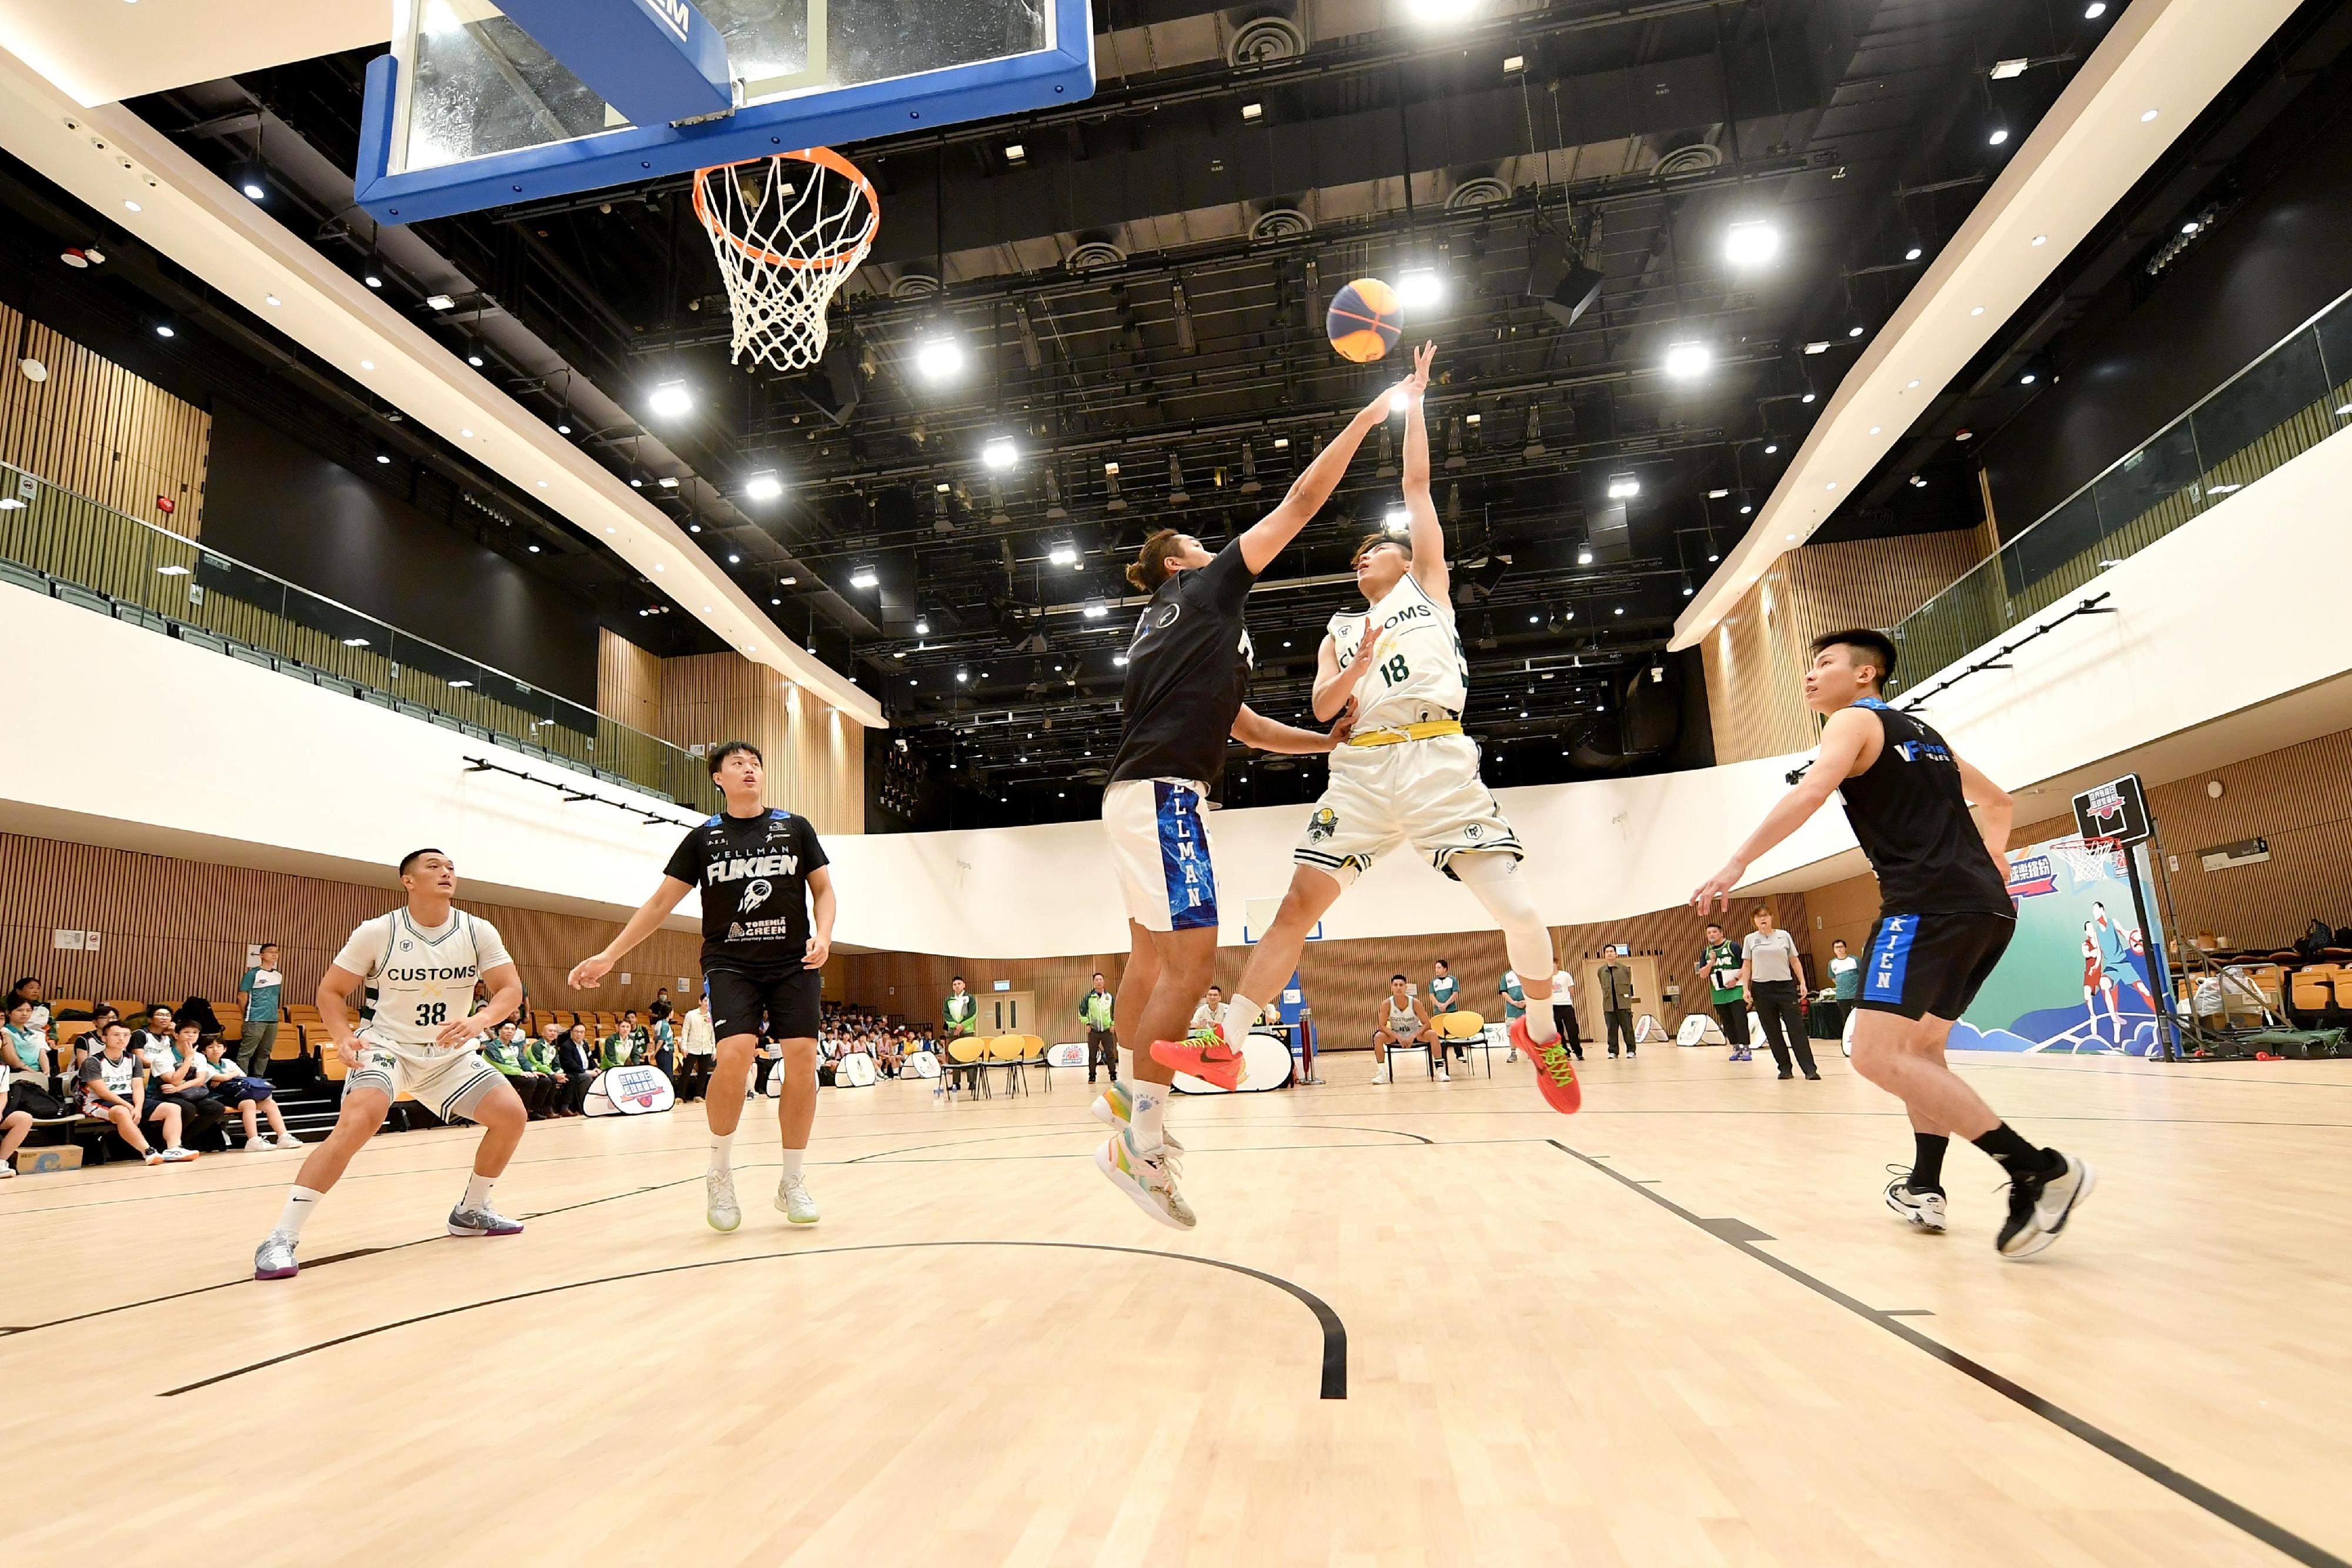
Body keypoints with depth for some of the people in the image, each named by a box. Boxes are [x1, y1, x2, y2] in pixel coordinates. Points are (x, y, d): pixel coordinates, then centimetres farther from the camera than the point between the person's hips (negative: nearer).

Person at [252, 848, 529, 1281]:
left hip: (450, 1052, 4)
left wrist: (479, 1021, -30)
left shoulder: (479, 932, -8)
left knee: (511, 1115, -6)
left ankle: (471, 1211, 17)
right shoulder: (376, 932, -13)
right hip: (385, 1045, -4)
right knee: (358, 1122, -31)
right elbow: (330, 990, -4)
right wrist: (344, 1037, -22)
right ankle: (282, 1237, -21)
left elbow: (511, 988, -10)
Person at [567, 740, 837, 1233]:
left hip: (794, 964, 1)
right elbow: (660, 902, 9)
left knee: (802, 1059, -9)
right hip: (729, 966, -1)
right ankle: (719, 1175, 1)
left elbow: (822, 889, 9)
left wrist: (823, 934, -10)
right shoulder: (703, 838, 6)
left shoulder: (795, 827, 6)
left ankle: (793, 1182, 8)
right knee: (735, 1053, -21)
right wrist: (609, 956, 4)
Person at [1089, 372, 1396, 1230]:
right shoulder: (1203, 589, 4)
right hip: (1164, 793, -10)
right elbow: (1302, 500, 4)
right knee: (1191, 956, -14)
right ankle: (1141, 1141, -15)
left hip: (1142, 796, 10)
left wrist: (1329, 742, 27)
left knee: (1152, 954, 16)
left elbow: (1241, 725, 29)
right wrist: (1368, 417, 12)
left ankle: (1128, 1093, 27)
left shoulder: (1185, 627, 28)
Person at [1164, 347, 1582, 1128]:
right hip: (1362, 770, 3)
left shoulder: (1429, 585, 19)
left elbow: (1417, 487, 13)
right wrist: (1356, 669, -9)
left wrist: (1414, 402, 17)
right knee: (1299, 903, -8)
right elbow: (1322, 707, 10)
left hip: (1439, 760, -3)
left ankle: (1541, 1031, 17)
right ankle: (1227, 1047, -7)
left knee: (1520, 911, -11)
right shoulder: (1340, 630, 26)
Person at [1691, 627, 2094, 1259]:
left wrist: (1737, 863, -20)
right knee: (1920, 1047, 22)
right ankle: (1924, 1187, 26)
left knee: (1878, 1056, -15)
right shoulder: (1922, 732, 27)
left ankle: (2039, 1170, -17)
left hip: (1930, 905, -10)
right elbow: (1997, 799, 40)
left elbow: (1810, 791, -18)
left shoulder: (1855, 721, 2)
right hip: (1990, 907, 10)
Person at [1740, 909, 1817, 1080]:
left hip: (1786, 986, -1)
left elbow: (1795, 961, 8)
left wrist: (1802, 983, 0)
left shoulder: (1784, 936, 5)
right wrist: (1745, 988, -2)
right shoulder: (1750, 939, 6)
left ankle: (1809, 1069, -7)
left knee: (1797, 1029, -6)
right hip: (1762, 989, 1)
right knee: (1772, 1032, 4)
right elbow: (1746, 966, 7)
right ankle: (1784, 1068, 11)